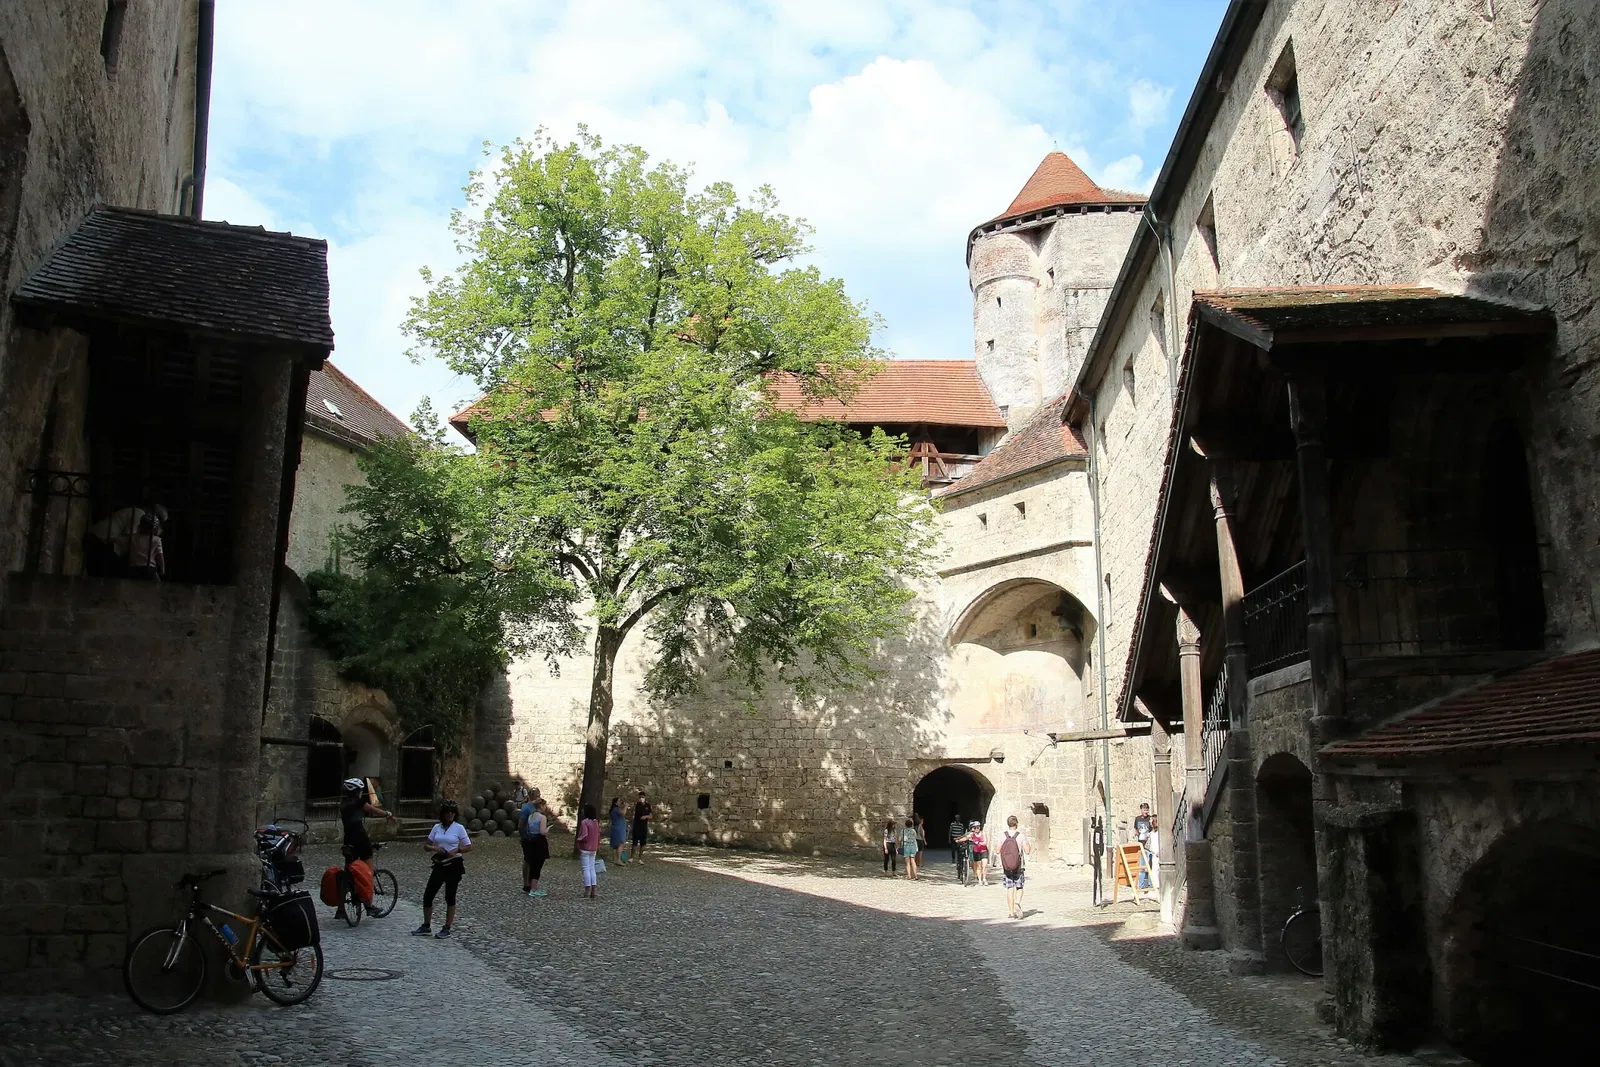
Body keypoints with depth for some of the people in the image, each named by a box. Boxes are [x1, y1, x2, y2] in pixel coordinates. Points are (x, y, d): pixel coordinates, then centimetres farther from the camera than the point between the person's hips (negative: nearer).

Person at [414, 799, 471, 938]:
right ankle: (426, 926, 17)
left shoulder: (459, 828, -5)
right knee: (427, 895, 3)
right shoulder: (436, 827, 6)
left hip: (454, 865, -4)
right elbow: (426, 845, 11)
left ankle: (447, 928, 12)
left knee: (450, 897, 2)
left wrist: (457, 850, -20)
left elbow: (469, 847, -3)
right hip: (439, 865, 4)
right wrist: (433, 848, -10)